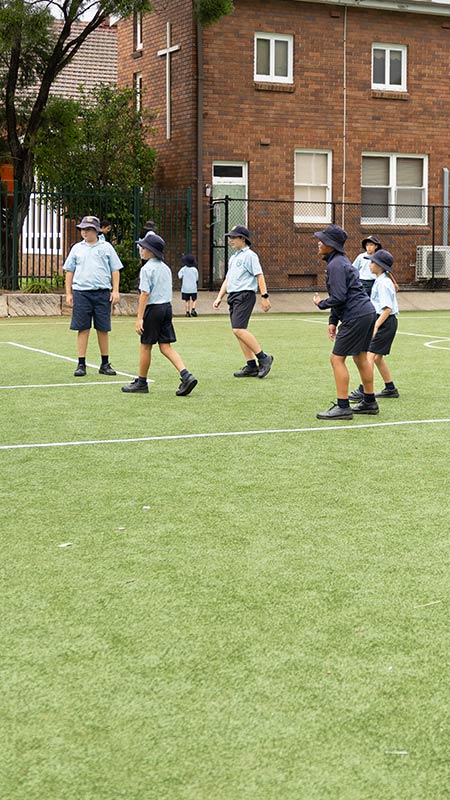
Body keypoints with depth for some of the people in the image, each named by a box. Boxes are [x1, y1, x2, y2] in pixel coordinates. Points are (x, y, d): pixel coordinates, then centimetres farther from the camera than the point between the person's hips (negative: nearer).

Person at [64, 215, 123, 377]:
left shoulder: (106, 247, 8)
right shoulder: (77, 248, 12)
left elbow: (115, 270, 8)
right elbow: (69, 271, 13)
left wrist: (115, 291, 0)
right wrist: (68, 293, 6)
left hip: (102, 293, -1)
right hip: (81, 293, 1)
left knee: (103, 329, 3)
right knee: (83, 329, 0)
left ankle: (105, 364, 12)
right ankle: (81, 364, 3)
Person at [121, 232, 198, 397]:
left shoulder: (147, 269, -11)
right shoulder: (166, 268, 12)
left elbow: (145, 294, -17)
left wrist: (139, 318, -17)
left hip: (153, 309, -7)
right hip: (167, 307, 7)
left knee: (145, 346, 5)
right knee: (166, 346, 6)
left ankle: (141, 382, 15)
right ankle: (186, 376, -9)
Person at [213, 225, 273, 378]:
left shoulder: (249, 255, -5)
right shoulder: (233, 258, 22)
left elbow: (259, 276, -12)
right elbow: (227, 279, 25)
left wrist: (264, 296, -19)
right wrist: (219, 297, 17)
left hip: (245, 295, -9)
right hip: (233, 296, 9)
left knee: (239, 329, -19)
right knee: (238, 332, 5)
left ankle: (263, 358, -13)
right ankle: (251, 366, 8)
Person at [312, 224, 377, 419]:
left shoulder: (336, 265, -16)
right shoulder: (341, 260, 17)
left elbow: (338, 297, -22)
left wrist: (320, 303, -3)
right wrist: (332, 321, 17)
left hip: (355, 316, -11)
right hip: (367, 312, 11)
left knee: (337, 359, -6)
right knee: (361, 358, 19)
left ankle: (343, 407, -5)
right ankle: (369, 402, 28)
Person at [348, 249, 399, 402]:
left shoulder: (384, 283, -16)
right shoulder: (379, 280, 14)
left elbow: (387, 308, -21)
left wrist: (376, 326, -24)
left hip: (386, 321, -10)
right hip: (383, 322, 10)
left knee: (370, 354, -15)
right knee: (377, 357, 15)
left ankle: (363, 391, -20)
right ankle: (390, 389, 23)